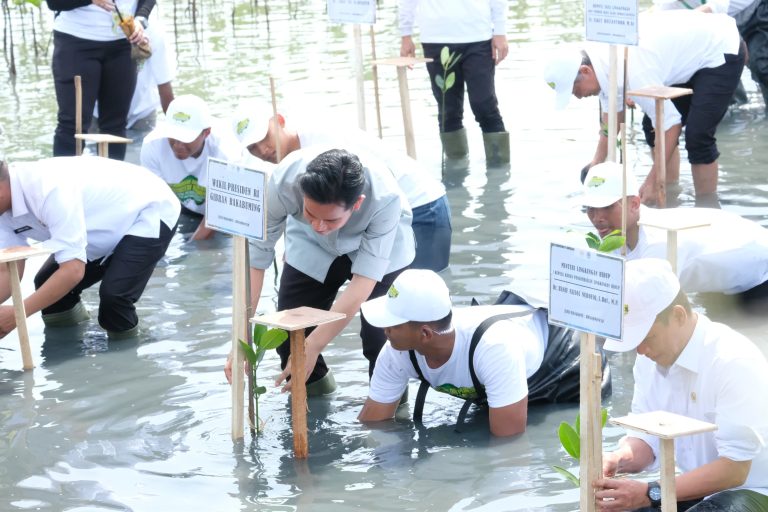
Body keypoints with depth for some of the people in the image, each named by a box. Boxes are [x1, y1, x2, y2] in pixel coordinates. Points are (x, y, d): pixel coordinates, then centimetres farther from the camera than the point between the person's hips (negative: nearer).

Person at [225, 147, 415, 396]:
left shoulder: (385, 198, -41)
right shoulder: (282, 182, -37)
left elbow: (365, 279, -36)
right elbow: (255, 259, -28)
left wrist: (312, 347, -37)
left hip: (379, 243, -2)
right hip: (311, 245, 2)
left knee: (382, 333, -19)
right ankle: (313, 380, 27)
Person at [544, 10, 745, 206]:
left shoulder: (630, 72, -35)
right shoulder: (602, 57, -7)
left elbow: (670, 123, -32)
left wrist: (652, 183, -30)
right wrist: (598, 160, 3)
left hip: (722, 52, -10)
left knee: (697, 137, -17)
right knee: (654, 125, 9)